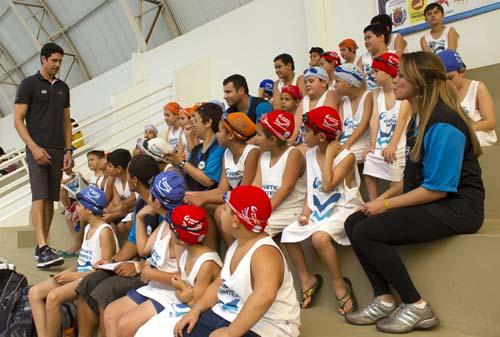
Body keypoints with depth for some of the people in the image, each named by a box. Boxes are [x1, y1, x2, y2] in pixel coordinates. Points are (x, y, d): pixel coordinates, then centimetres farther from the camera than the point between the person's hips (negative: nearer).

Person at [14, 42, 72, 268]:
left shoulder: (63, 88, 16)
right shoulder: (29, 84, 0)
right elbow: (18, 120, -4)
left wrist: (68, 150, 8)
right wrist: (34, 148, -15)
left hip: (57, 151, 5)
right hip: (37, 150, -5)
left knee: (50, 200, 6)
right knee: (39, 198, -13)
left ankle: (41, 247, 15)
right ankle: (43, 249, -18)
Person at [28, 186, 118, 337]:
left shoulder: (105, 231, -14)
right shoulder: (88, 228, 15)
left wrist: (74, 275, -16)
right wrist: (69, 272, 1)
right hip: (79, 276, 10)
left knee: (53, 296, -28)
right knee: (34, 292, -6)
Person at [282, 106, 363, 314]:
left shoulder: (346, 157, -14)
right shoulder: (310, 155, 7)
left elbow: (327, 186, -26)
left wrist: (329, 155, -20)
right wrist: (306, 211, -1)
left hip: (343, 210, -7)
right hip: (318, 210, 8)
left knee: (320, 236, -33)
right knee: (288, 233, -5)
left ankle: (340, 284, -10)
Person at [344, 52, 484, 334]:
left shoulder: (443, 124, -19)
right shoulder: (426, 118, 12)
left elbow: (438, 189, -22)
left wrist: (386, 205, -15)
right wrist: (384, 197, 3)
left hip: (456, 208, -10)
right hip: (431, 202, 10)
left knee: (365, 232, -21)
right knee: (354, 222, -1)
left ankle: (417, 307, -6)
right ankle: (385, 300, 0)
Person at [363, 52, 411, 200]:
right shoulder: (377, 93, 11)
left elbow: (401, 120, -19)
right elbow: (375, 119, 1)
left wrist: (392, 146, -32)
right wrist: (372, 146, -9)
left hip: (396, 151, -5)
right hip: (378, 150, 6)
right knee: (369, 179, 6)